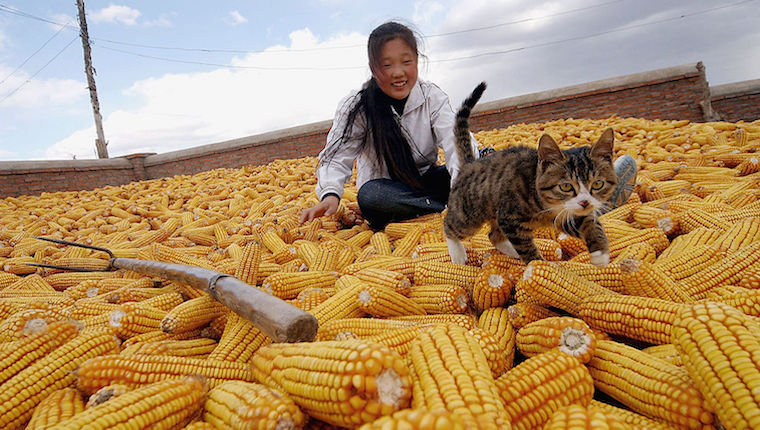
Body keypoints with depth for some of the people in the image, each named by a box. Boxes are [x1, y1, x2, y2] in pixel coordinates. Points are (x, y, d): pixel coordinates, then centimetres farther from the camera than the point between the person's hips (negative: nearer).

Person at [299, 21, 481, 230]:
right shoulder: (356, 107, -11)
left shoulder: (432, 97, -8)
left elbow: (457, 141, -22)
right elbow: (338, 156, -17)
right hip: (384, 188, 0)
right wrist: (330, 195, -40)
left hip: (426, 181, 1)